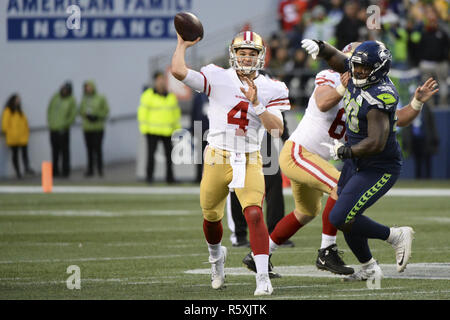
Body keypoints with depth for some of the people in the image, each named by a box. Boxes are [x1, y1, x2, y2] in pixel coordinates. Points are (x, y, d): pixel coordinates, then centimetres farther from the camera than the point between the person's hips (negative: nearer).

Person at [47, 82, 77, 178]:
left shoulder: (71, 100, -6)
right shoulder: (55, 97, 7)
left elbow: (73, 115, -7)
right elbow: (49, 110, 14)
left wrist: (64, 125, -13)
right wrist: (50, 122, 5)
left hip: (63, 130, -4)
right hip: (53, 129, 4)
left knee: (64, 151, -4)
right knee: (55, 151, 9)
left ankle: (65, 171, 0)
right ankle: (55, 171, 15)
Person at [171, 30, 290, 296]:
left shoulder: (270, 89, 2)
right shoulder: (218, 79, -3)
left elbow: (277, 129, -9)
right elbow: (178, 71, -14)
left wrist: (256, 104, -18)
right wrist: (183, 45, -1)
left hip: (249, 162, -1)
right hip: (217, 159, 1)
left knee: (254, 214, -20)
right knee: (211, 217, 15)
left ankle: (263, 278, -20)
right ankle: (216, 256, 48)